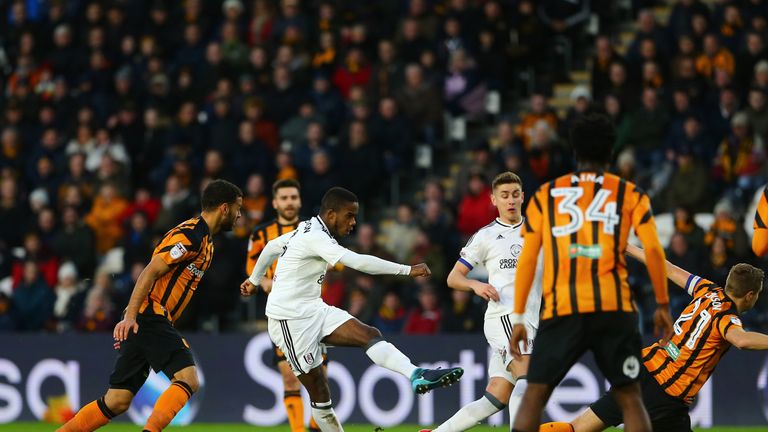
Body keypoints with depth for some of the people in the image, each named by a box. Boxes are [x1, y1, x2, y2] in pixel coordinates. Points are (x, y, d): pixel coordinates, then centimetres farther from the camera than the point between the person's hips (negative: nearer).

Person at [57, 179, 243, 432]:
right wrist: (130, 317, -25)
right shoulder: (190, 235, -10)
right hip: (150, 317, -10)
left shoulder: (205, 241, 21)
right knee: (188, 380, -22)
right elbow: (151, 272, -17)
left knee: (117, 402, 6)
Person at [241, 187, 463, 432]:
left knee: (370, 335, -15)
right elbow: (358, 262, -31)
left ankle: (416, 376, -35)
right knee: (319, 392, -6)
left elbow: (271, 247, 27)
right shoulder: (315, 238, -20)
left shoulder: (306, 230, 11)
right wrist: (408, 270, -29)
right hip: (291, 320, -8)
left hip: (314, 310, 8)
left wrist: (254, 280, 43)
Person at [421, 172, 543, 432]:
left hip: (531, 320, 5)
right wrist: (476, 285, -14)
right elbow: (453, 278, 6)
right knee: (526, 379, -27)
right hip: (504, 315, -5)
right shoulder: (486, 236, 5)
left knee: (494, 400, 2)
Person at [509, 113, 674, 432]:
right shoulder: (630, 195, 10)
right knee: (629, 398, 8)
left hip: (562, 310, 0)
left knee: (534, 397, 5)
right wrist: (663, 305, 8)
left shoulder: (545, 195, 12)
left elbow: (527, 258, 9)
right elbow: (653, 250, 0)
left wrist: (518, 317, 11)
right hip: (614, 308, 0)